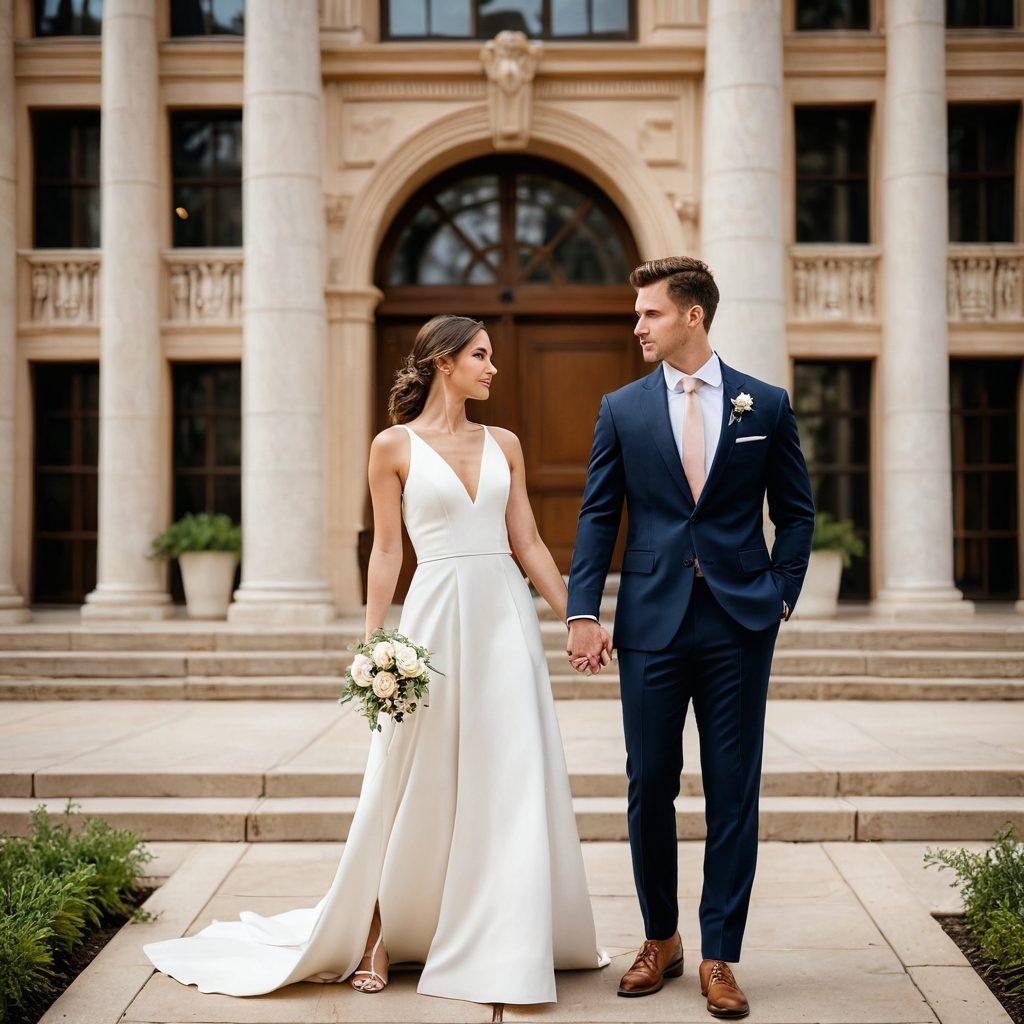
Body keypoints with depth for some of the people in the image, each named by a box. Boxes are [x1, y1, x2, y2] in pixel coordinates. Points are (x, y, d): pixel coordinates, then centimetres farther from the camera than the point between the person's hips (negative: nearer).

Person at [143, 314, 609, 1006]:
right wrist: (372, 645, -5)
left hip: (507, 617, 4)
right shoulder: (395, 446, 1)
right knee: (416, 784, 2)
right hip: (437, 616, -4)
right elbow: (387, 552, 0)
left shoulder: (504, 444, 11)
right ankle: (374, 936, 19)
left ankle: (504, 943, 14)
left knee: (512, 782, 2)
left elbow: (528, 543, 12)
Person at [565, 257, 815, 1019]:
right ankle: (660, 941, 24)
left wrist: (780, 596, 0)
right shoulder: (622, 408, 5)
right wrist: (584, 612, -4)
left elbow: (795, 512, 10)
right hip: (651, 622, 1)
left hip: (739, 626, 0)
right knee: (650, 788, 6)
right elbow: (598, 517, 5)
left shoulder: (766, 405, 4)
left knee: (734, 793, 4)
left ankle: (720, 957, 15)